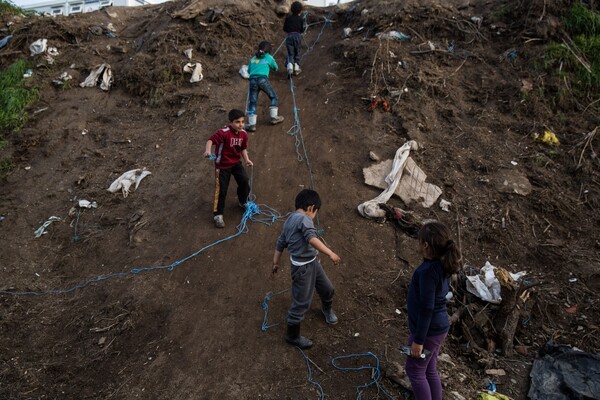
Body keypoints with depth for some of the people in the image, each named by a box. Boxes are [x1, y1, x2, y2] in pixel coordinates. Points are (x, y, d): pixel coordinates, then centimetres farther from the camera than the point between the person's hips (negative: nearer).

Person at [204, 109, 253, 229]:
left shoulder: (243, 134, -5)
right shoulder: (224, 133, -26)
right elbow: (211, 140, -34)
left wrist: (246, 160, -2)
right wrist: (208, 150, -52)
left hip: (236, 162, 5)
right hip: (222, 165, -5)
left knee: (244, 180, -7)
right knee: (221, 189, -3)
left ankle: (243, 202, 24)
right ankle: (218, 215, 10)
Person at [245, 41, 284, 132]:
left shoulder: (253, 59, 21)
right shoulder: (269, 57, 11)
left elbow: (249, 71, 27)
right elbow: (275, 68, 25)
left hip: (252, 80, 3)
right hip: (263, 79, -3)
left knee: (252, 102, 4)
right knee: (273, 97, 17)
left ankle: (252, 124, -1)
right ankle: (274, 117, 18)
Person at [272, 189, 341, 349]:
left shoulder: (289, 221, 10)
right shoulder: (304, 219, -19)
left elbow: (280, 243, 18)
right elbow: (312, 239, -34)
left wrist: (275, 263, 27)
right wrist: (330, 253, -38)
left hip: (312, 263, 10)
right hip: (302, 268, -10)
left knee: (327, 288, 25)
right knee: (301, 302, 1)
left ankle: (327, 309, 54)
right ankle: (292, 335, 16)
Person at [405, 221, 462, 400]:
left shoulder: (428, 271, -27)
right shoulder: (442, 265, 1)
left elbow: (426, 308, -25)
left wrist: (418, 339, -18)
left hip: (429, 330, -9)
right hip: (438, 327, 9)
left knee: (415, 371, 8)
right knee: (430, 370, 21)